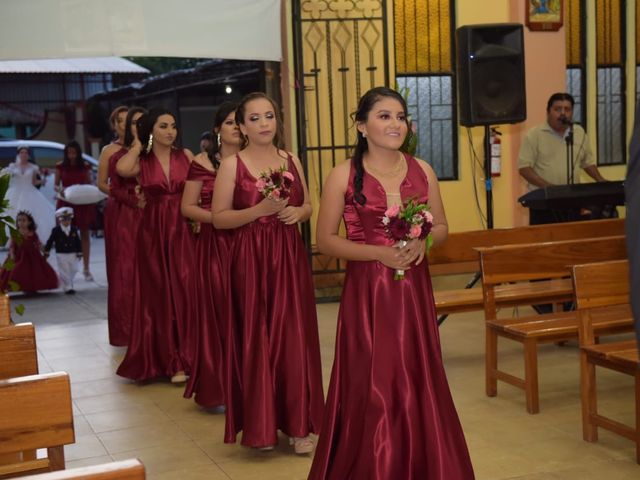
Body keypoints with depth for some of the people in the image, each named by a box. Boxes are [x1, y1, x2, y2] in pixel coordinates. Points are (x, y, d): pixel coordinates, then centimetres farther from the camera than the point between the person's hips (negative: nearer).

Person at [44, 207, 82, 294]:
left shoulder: (74, 230, -1)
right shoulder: (56, 230, -7)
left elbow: (78, 242, 4)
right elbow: (50, 242, -1)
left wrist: (79, 252, 1)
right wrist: (46, 252, 0)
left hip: (72, 254, 3)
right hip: (61, 254, -3)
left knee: (73, 270, 12)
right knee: (64, 272, -3)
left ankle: (69, 283, 33)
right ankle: (67, 287, 2)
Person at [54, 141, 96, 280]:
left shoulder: (85, 166, 4)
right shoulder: (60, 167, 1)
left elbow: (90, 183, 9)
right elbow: (55, 185, 4)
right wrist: (60, 189, -17)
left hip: (83, 203, 1)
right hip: (66, 203, -1)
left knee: (85, 234, 6)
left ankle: (86, 268, 12)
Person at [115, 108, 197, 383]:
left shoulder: (185, 156, 5)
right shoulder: (141, 162, 1)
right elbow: (121, 169, -21)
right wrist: (138, 144, -5)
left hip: (182, 231, 1)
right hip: (153, 233, 0)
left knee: (185, 293, -2)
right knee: (159, 296, 4)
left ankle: (186, 357, 7)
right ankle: (170, 360, 13)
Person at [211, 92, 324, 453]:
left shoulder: (291, 161, 9)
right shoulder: (232, 164, -2)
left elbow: (308, 205, 18)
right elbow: (219, 217, -5)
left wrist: (297, 212, -4)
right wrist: (259, 210, -17)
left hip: (290, 258, 3)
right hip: (251, 260, -3)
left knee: (294, 336, 1)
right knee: (255, 337, 0)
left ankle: (297, 423, 11)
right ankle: (260, 426, 14)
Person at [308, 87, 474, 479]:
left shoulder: (422, 171, 6)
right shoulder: (344, 176, -6)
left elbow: (442, 227, 13)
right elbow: (325, 240, -5)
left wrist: (422, 242, -9)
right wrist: (379, 253, -16)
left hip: (414, 289, 4)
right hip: (368, 292, -3)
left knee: (418, 385, 8)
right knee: (371, 389, 0)